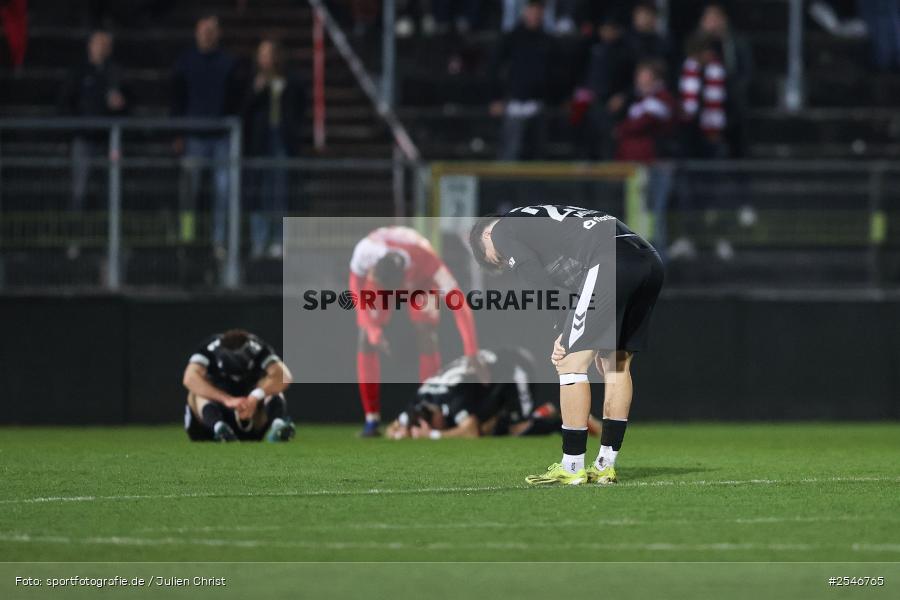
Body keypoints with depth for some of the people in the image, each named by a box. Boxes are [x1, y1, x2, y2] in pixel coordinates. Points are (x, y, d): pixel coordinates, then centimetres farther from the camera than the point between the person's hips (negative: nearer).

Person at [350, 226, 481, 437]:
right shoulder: (364, 253, -42)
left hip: (418, 277, -1)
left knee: (426, 338, -17)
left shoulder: (426, 259, -44)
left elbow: (459, 305, -43)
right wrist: (374, 331, -30)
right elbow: (357, 290, -20)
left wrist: (472, 354, -46)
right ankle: (372, 419, -7)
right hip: (377, 277, 1)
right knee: (366, 341, -12)